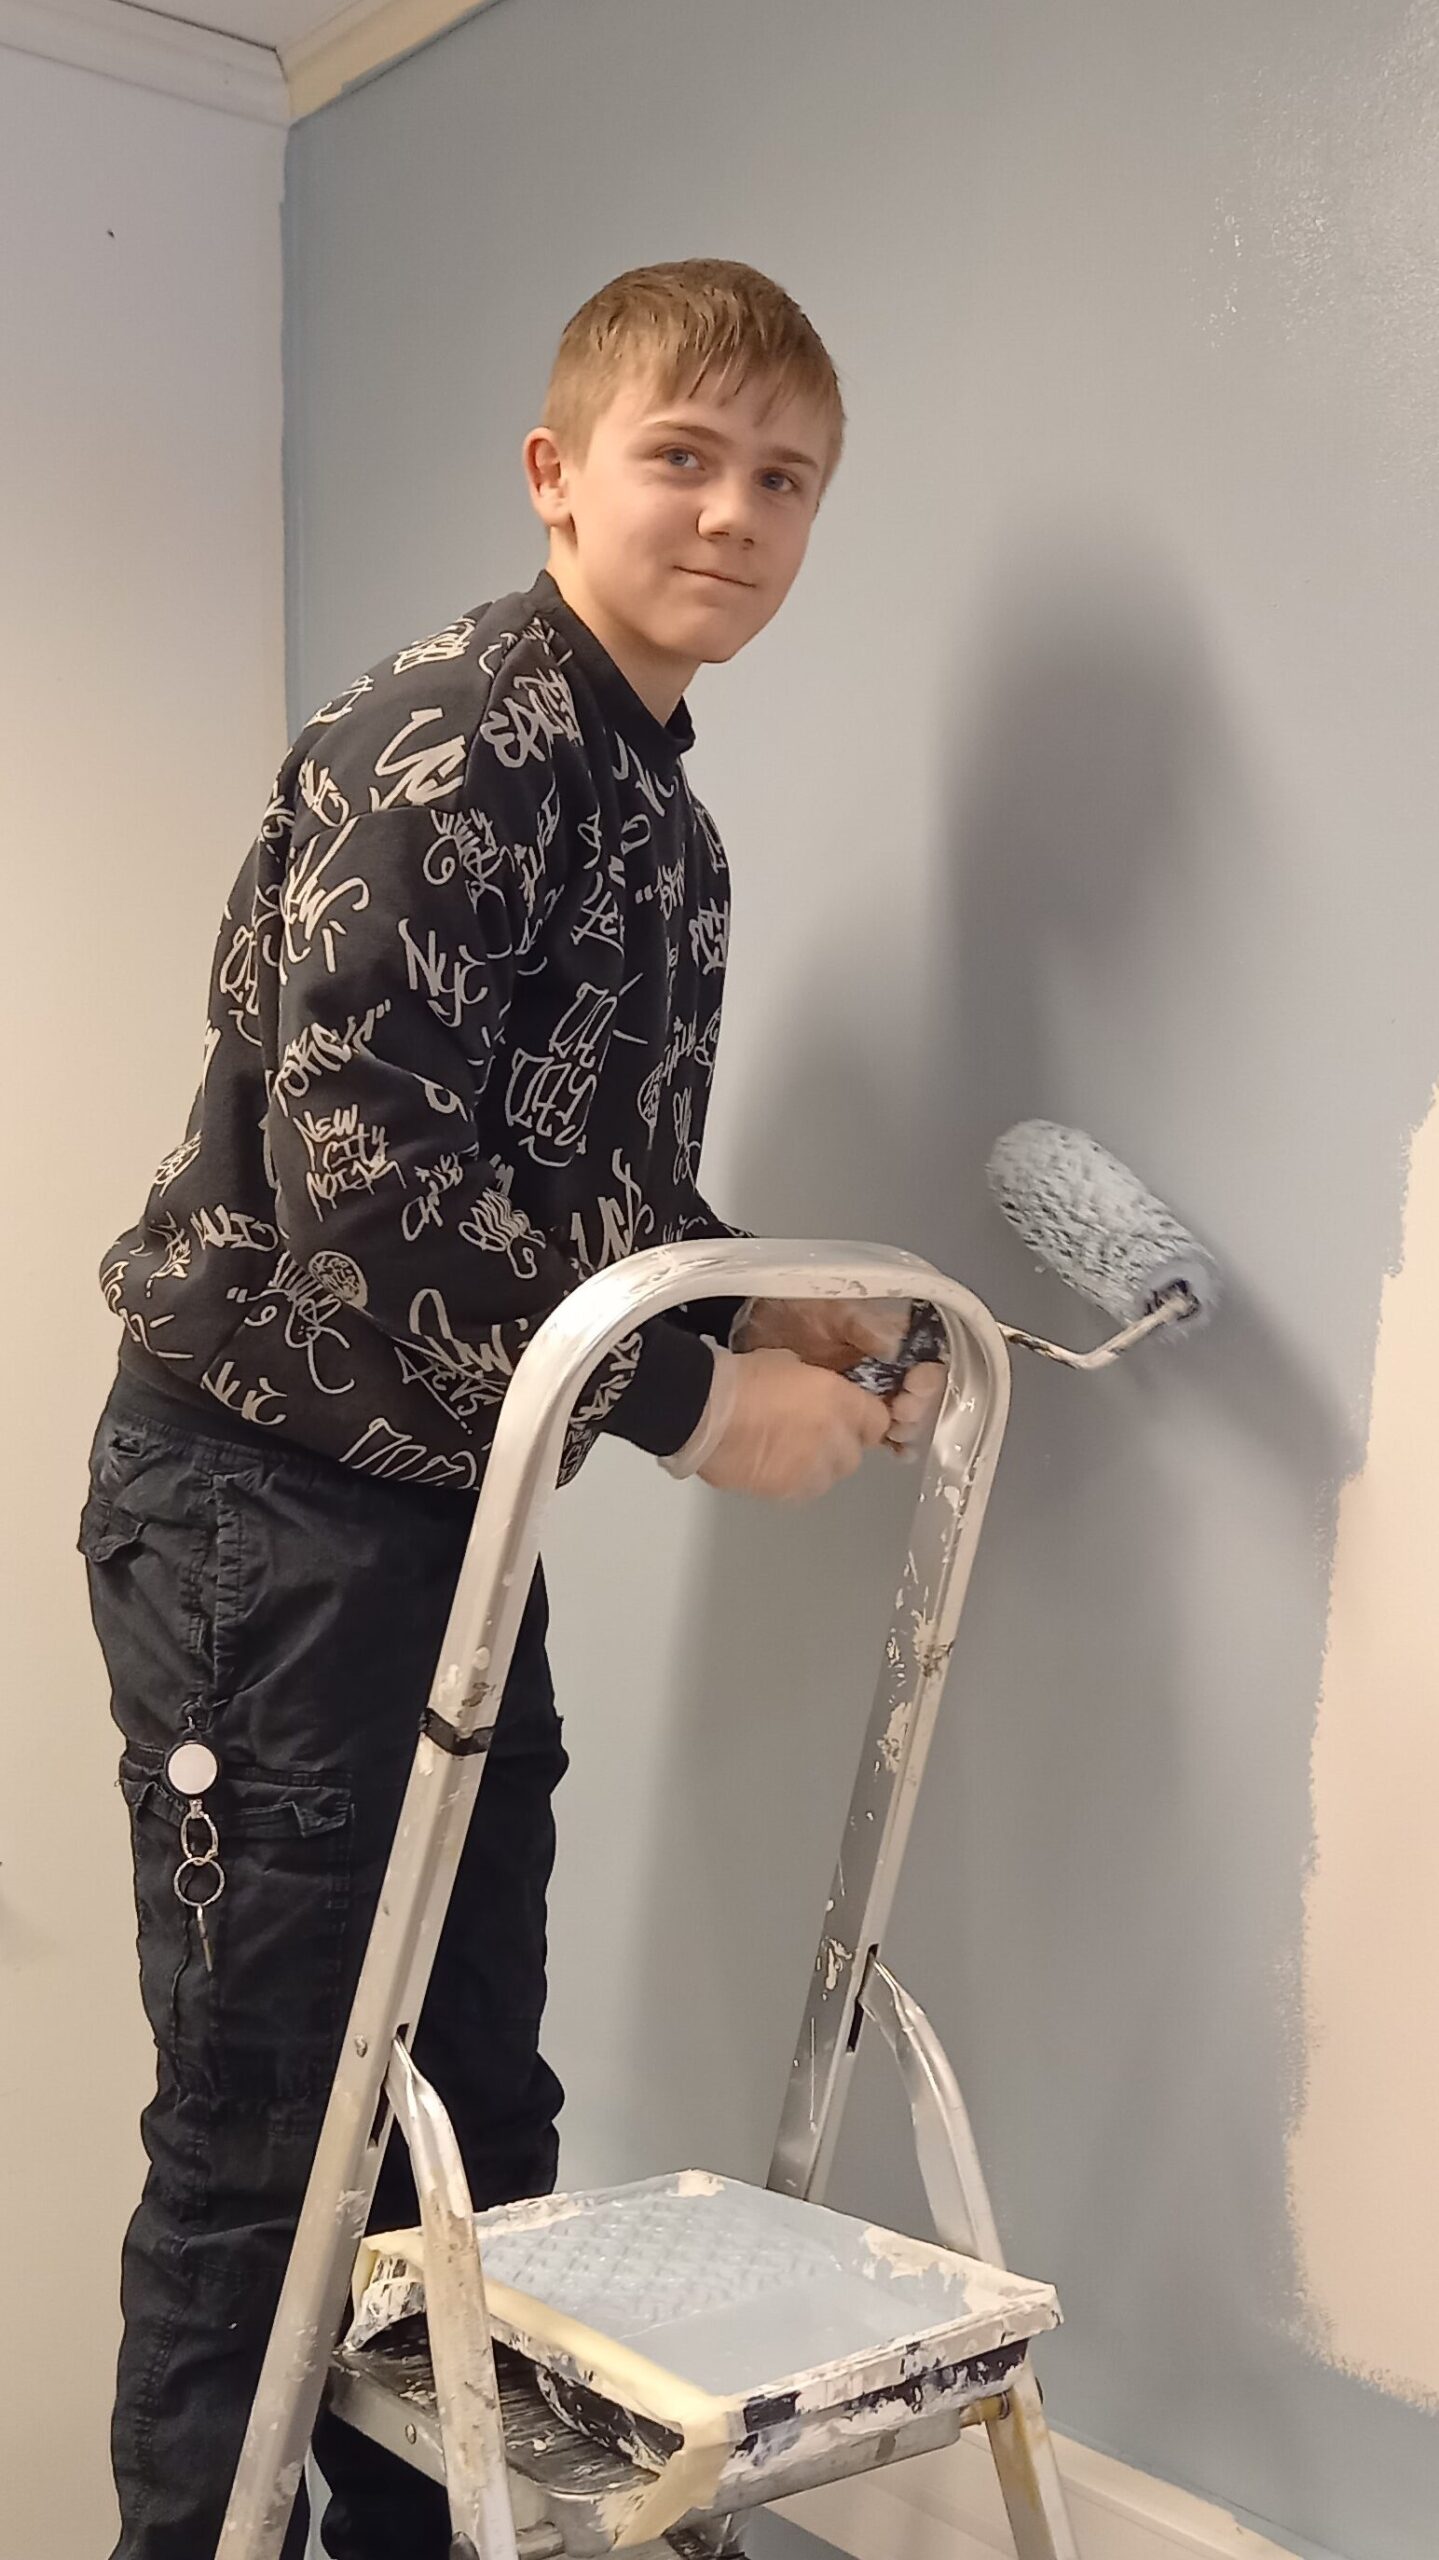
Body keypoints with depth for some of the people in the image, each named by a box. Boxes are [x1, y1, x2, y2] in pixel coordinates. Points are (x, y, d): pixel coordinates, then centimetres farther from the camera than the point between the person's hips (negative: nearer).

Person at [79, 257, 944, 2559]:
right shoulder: (451, 743, -15)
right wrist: (693, 1395, -19)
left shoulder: (668, 820, 14)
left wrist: (776, 1313, 2)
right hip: (261, 1501, -9)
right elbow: (358, 1174, -25)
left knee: (478, 2111, 16)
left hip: (451, 1509, 9)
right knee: (264, 2137, 2)